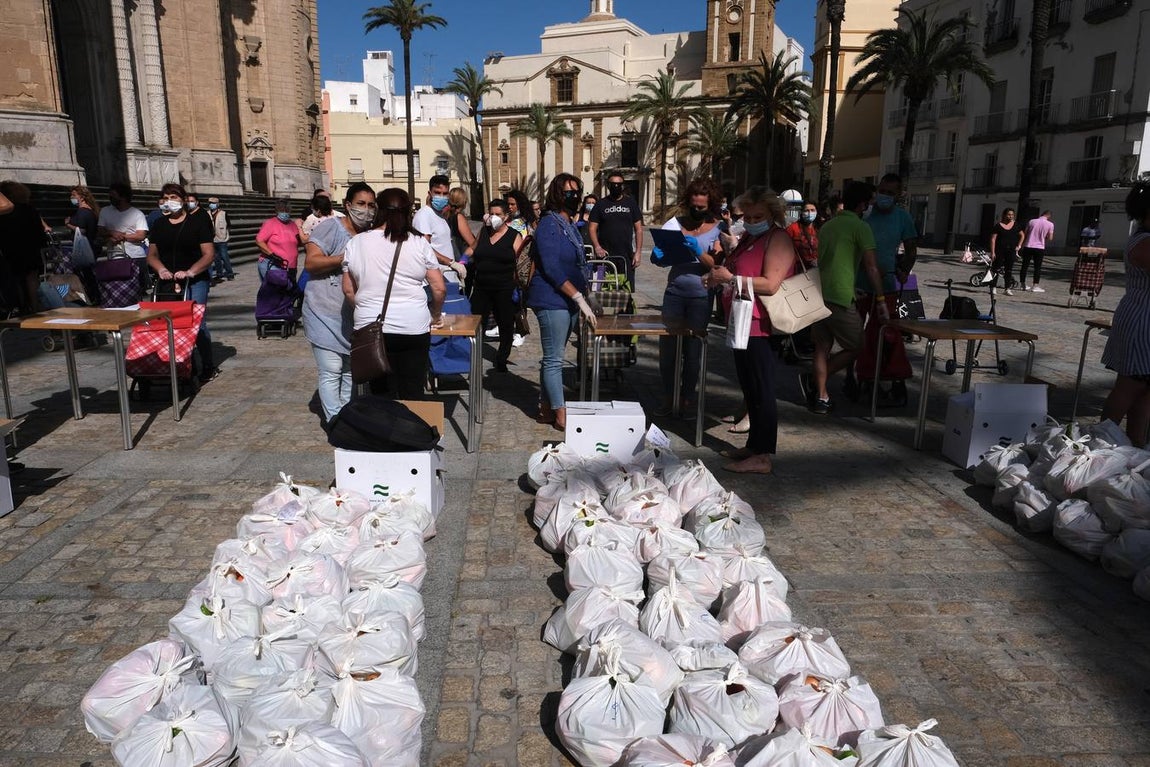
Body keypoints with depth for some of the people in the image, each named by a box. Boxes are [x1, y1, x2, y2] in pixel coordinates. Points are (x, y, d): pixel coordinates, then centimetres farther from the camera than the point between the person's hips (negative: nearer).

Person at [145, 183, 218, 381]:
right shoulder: (159, 225, 14)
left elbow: (209, 254, -5)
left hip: (195, 281, -4)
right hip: (167, 281, 4)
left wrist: (190, 272, -17)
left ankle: (208, 366, 0)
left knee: (197, 323, -9)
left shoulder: (197, 221, 1)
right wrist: (161, 269, -7)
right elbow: (152, 255, 15)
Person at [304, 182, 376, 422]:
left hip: (355, 317, 6)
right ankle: (335, 422, 9)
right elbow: (310, 262, -18)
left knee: (352, 370, 15)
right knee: (331, 372, -3)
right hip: (326, 315, -6)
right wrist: (346, 258, -22)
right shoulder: (331, 226, -11)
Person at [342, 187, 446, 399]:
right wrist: (435, 315, 16)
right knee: (412, 396, 7)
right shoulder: (419, 243, -2)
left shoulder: (355, 243, 2)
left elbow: (348, 290, 7)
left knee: (382, 394, 11)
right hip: (413, 328, -1)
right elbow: (439, 288, -1)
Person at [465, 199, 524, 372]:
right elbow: (473, 249, 25)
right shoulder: (483, 232, 9)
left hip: (504, 289, -3)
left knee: (506, 325, 7)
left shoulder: (514, 236, -2)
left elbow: (519, 264, -6)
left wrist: (517, 288, -12)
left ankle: (501, 360, 21)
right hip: (481, 288, 3)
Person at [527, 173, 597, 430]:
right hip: (552, 300, -9)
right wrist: (579, 297, -22)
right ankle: (561, 415, 0)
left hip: (569, 301, 9)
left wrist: (580, 298, 16)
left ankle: (546, 409, 22)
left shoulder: (570, 226, 15)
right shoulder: (549, 224, -12)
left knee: (553, 357, 14)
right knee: (554, 359, -4)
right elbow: (551, 269, -19)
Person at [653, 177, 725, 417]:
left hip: (700, 296, -2)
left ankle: (688, 398, 20)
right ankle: (668, 396, 17)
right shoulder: (676, 223, 4)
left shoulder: (717, 230, -2)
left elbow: (717, 265, -10)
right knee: (667, 344, 3)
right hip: (674, 291, 2)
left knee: (693, 348, 6)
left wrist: (699, 252, -26)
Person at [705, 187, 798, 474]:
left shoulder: (778, 239, -11)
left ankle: (762, 457, 1)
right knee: (749, 388, 16)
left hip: (759, 325, -10)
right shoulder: (748, 237, 18)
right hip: (742, 323, 10)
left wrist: (731, 278, -21)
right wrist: (719, 275, 10)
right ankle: (753, 445, 28)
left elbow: (770, 284, -23)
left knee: (761, 391, -5)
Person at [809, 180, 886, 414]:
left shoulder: (827, 226, 19)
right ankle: (814, 382, 1)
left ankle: (821, 397, 10)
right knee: (854, 347, 7)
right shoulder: (860, 227, -4)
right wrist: (881, 300, -7)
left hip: (818, 293, 7)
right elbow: (871, 266, -9)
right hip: (840, 297, -7)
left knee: (822, 347, 12)